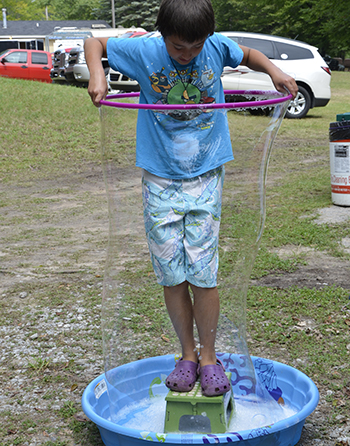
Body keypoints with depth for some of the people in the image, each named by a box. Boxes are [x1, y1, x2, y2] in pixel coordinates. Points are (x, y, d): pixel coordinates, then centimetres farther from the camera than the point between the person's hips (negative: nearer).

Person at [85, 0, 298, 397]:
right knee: (172, 275, 4)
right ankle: (187, 355, 21)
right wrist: (97, 75, -13)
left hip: (205, 179, 0)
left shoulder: (217, 48, -3)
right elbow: (94, 43, 7)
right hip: (160, 182, 1)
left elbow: (247, 55, 18)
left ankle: (209, 358, 14)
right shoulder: (144, 52, -6)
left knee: (203, 273, -4)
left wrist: (274, 71, 0)